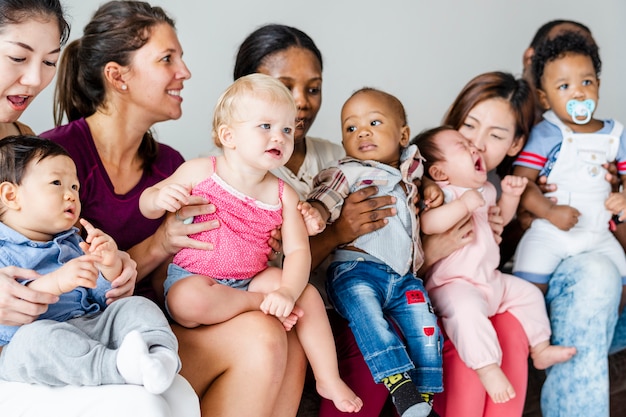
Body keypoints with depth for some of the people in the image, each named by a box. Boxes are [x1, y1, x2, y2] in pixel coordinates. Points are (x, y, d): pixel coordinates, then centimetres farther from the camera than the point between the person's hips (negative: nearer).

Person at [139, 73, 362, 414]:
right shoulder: (200, 172, -9)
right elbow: (146, 204, -1)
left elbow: (298, 251, -7)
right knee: (189, 301, -38)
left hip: (251, 278, 4)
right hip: (192, 278, -3)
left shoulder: (283, 196, -1)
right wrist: (160, 198, -27)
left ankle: (329, 380, -4)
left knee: (307, 294, -16)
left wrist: (287, 292, -26)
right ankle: (260, 303, -17)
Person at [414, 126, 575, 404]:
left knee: (528, 293, 18)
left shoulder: (484, 190, 11)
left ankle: (540, 349, 32)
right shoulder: (441, 193, -16)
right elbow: (428, 224, -36)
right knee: (467, 308, -38)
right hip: (453, 284, -9)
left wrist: (511, 195, 12)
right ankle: (488, 369, -32)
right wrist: (463, 204, -38)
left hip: (491, 279, 9)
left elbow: (500, 218, 29)